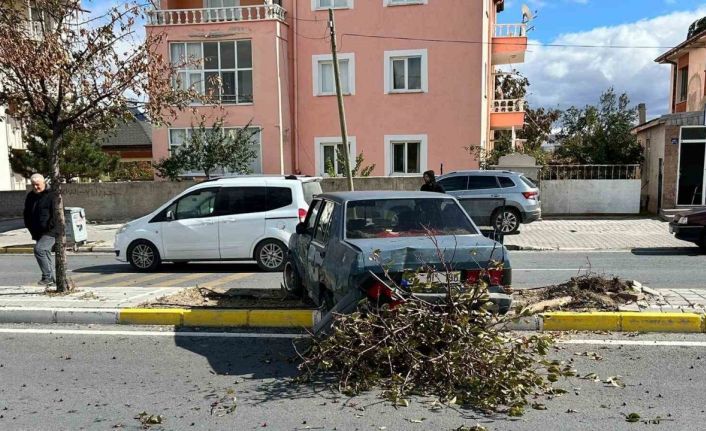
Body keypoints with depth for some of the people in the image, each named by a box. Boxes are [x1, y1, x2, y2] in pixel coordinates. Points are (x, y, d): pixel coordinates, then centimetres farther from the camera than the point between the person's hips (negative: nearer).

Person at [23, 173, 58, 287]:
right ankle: (52, 280, 20)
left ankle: (47, 277, -17)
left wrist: (49, 227, -16)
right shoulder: (30, 196, 13)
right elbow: (27, 214, 22)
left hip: (50, 231, -8)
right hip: (38, 233, 8)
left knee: (39, 249, -22)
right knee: (46, 253, 12)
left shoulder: (51, 195, -10)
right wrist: (30, 227, 12)